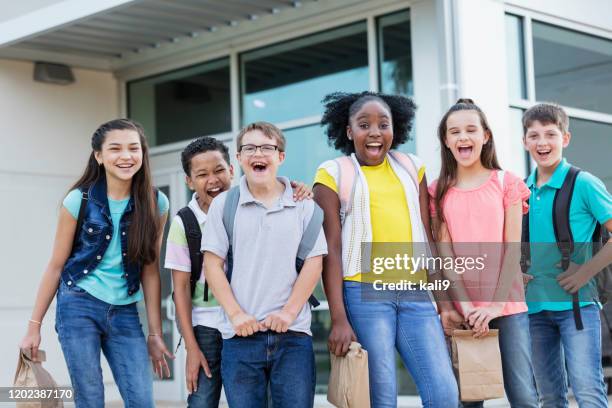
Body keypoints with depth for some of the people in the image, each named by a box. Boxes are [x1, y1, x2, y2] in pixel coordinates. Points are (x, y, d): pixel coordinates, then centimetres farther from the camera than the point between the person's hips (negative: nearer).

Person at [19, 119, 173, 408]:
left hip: (124, 312, 3)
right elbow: (56, 265, 1)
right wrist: (34, 326, 2)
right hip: (79, 307, -2)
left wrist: (155, 334, 4)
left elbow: (150, 270, 5)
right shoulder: (79, 200, -5)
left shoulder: (156, 203, 1)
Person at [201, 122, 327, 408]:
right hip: (241, 334, 0)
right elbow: (212, 264, 2)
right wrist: (236, 314, -8)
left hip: (293, 333, 0)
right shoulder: (224, 204, 5)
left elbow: (314, 262, 2)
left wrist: (288, 312, -8)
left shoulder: (304, 206, 6)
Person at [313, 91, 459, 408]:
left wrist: (445, 299, 9)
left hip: (415, 293, 4)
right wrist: (339, 319, -9)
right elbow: (331, 249, -2)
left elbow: (427, 238, 15)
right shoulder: (333, 174, 4)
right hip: (364, 294, -3)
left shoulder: (411, 168, 15)